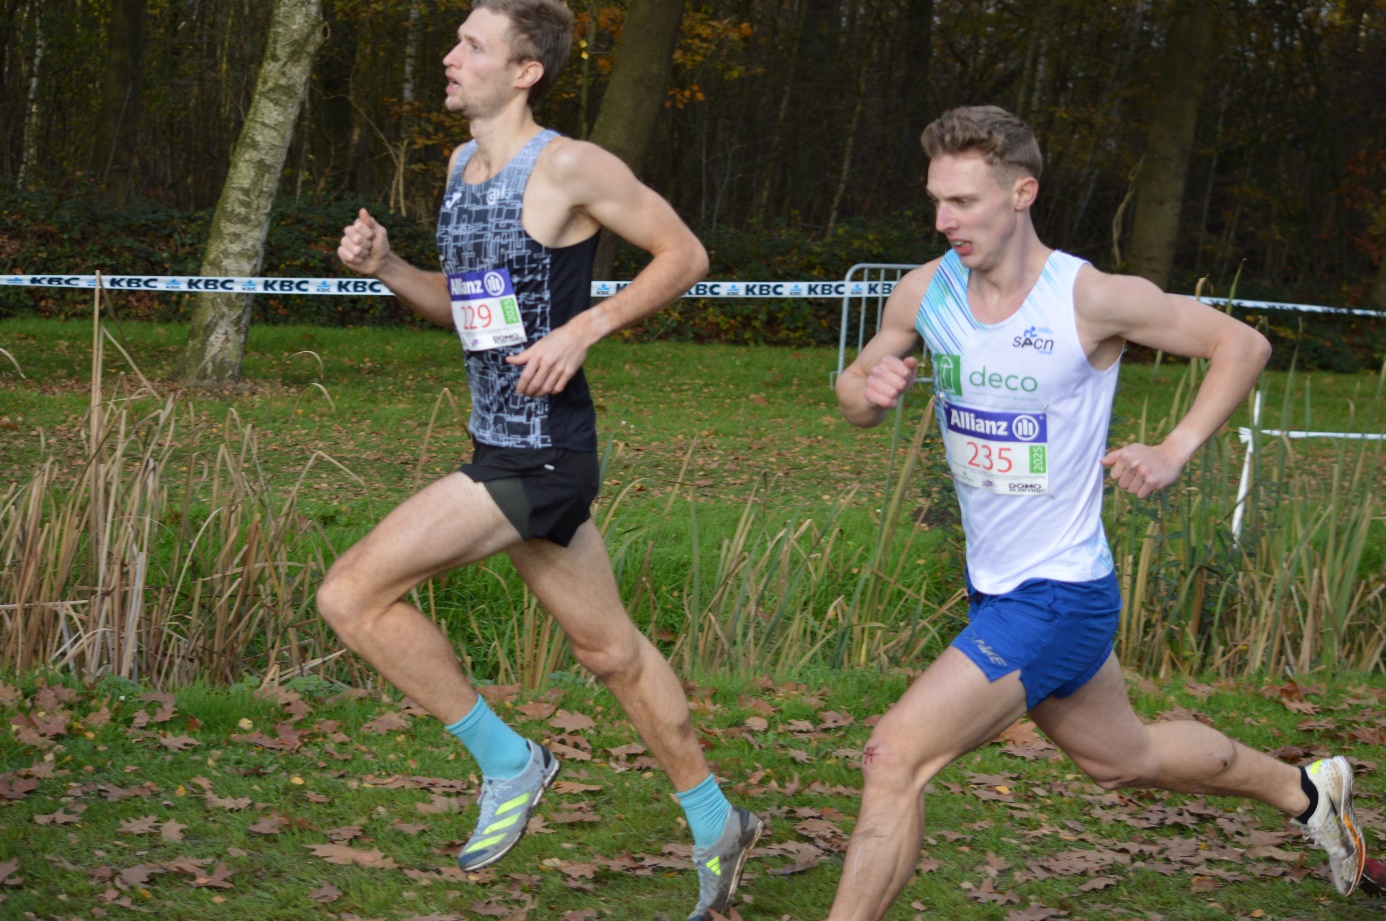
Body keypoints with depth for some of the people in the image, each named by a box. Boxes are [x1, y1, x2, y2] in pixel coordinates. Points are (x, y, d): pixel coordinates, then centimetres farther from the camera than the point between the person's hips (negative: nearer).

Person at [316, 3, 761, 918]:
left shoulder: (568, 167, -14)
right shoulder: (463, 165, 12)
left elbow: (685, 255, -10)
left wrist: (583, 330, -19)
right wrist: (384, 265, 4)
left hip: (541, 459, -9)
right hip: (503, 449, 9)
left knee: (354, 594, -13)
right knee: (611, 649, 18)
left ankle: (508, 761, 1)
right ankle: (716, 823, 33)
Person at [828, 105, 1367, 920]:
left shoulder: (1092, 299, -20)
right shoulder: (925, 293, -4)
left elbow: (1243, 344, -7)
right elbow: (856, 393, 10)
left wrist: (1175, 452, -18)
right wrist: (869, 392, -14)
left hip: (1060, 597, -7)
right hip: (993, 584, 7)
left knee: (896, 755, -18)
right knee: (1123, 759, 27)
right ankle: (1305, 792, 51)